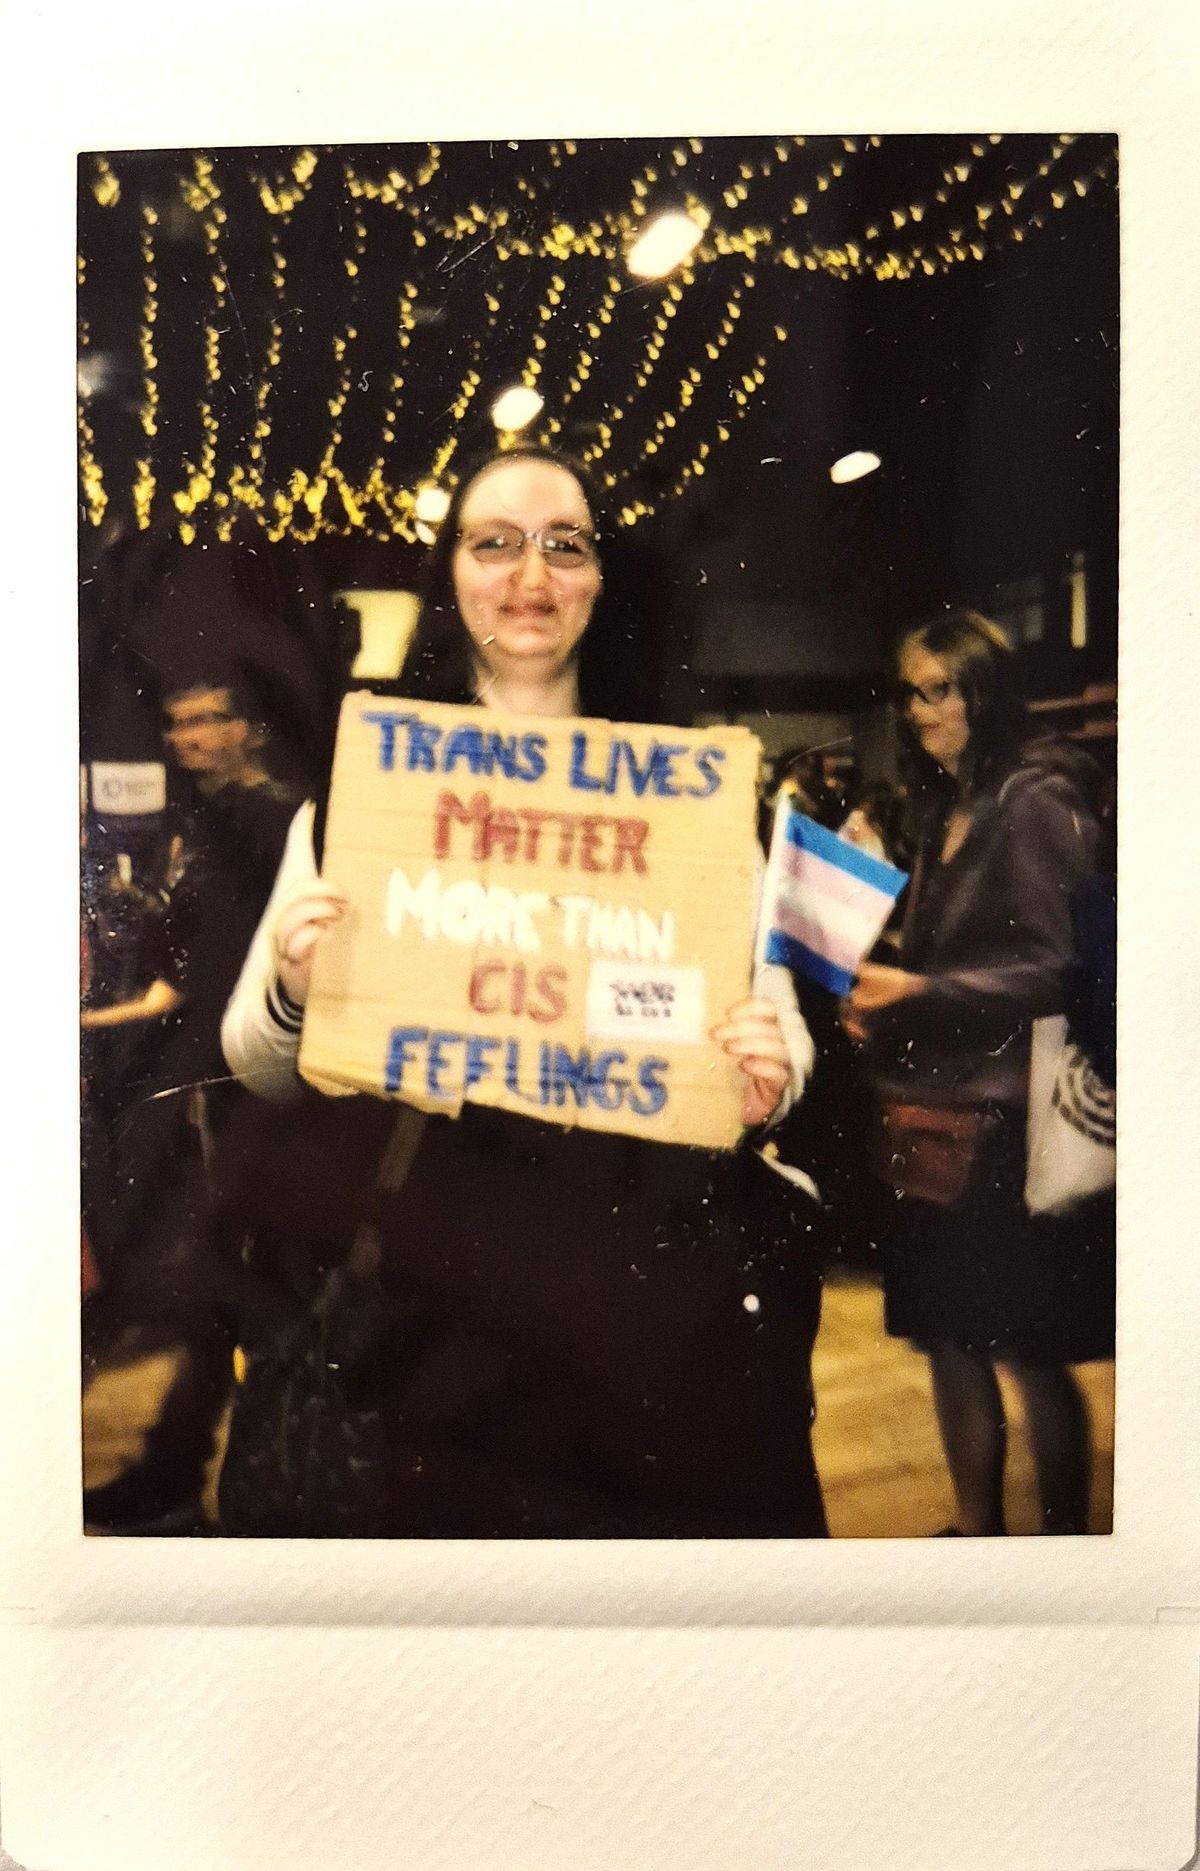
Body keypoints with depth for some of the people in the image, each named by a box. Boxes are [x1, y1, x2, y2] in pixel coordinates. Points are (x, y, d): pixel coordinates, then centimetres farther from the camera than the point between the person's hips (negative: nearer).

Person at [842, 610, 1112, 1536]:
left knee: (1032, 1353, 4)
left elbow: (1060, 968, -16)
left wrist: (924, 994, -21)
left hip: (1008, 1119, -8)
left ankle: (1064, 1534, 23)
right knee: (948, 1339, 14)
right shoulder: (945, 811, 14)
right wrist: (880, 1002, 4)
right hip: (936, 1111, 8)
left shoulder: (1035, 802, -10)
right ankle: (976, 1528, 31)